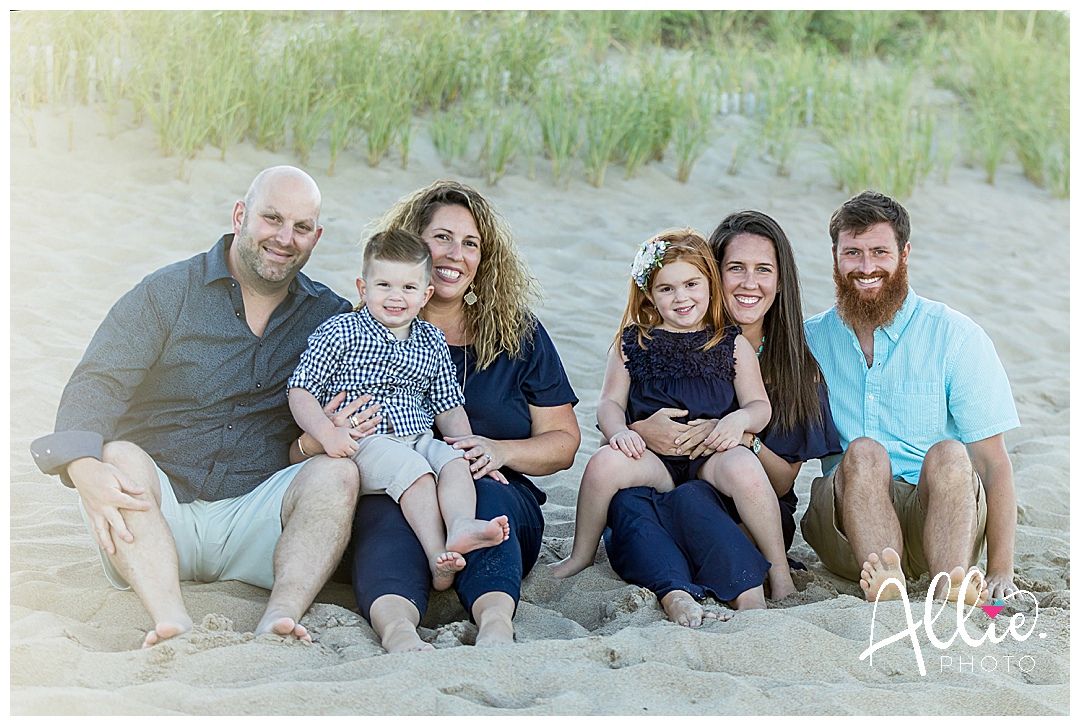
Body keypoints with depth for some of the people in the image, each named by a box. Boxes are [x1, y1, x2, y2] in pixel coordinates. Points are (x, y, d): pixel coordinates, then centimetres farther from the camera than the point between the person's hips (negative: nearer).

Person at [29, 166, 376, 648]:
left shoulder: (329, 316, 10)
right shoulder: (166, 294, 1)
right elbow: (96, 385, -11)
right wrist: (83, 465, -32)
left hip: (255, 516, 2)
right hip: (160, 509, -1)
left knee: (338, 474, -24)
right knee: (118, 457, -30)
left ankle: (280, 616, -44)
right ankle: (174, 623, -49)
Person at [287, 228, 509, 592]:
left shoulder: (432, 342, 14)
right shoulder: (339, 332, 0)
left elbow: (448, 407, 20)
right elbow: (301, 390, -3)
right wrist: (326, 432, -20)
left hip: (418, 438, 5)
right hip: (362, 442, -5)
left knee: (456, 462, -23)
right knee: (415, 471, -30)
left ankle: (461, 527, -47)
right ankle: (437, 555, -36)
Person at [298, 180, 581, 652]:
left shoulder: (519, 334, 12)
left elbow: (563, 442, 11)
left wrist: (500, 451, -10)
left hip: (501, 496, 1)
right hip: (387, 493, -1)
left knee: (484, 497, -35)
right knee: (391, 507, -37)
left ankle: (496, 623, -60)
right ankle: (396, 628, -64)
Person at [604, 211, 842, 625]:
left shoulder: (798, 368, 6)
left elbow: (782, 483, 2)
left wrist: (740, 436, -18)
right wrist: (640, 431, -21)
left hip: (751, 518, -1)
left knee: (690, 498, -34)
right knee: (626, 497, -34)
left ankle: (749, 607, -48)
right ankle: (676, 596, -54)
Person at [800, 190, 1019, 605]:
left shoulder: (955, 336, 3)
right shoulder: (808, 341, 12)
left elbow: (993, 461, -2)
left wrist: (1001, 571, -11)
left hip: (937, 518, -1)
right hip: (844, 522, 1)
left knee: (948, 455, -30)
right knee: (864, 452, -29)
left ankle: (950, 586, -52)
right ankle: (888, 585, -53)